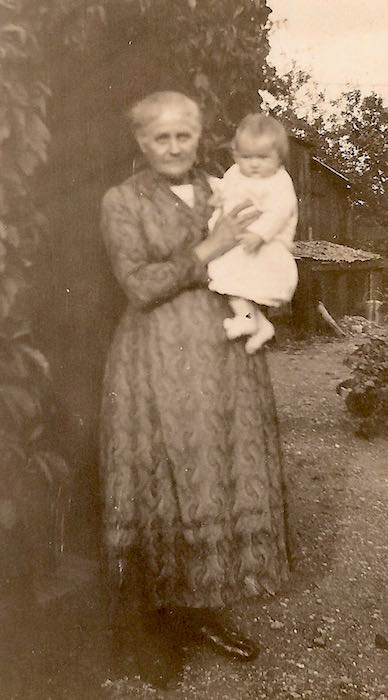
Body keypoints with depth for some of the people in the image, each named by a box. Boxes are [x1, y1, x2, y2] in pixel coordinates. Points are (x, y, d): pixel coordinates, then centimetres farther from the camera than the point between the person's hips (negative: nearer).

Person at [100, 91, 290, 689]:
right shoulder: (123, 201, 0)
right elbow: (139, 286, -11)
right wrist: (208, 249, -15)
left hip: (227, 357, 5)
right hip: (158, 362, -5)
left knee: (224, 481, 9)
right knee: (156, 491, 1)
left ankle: (201, 609, 27)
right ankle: (148, 623, 20)